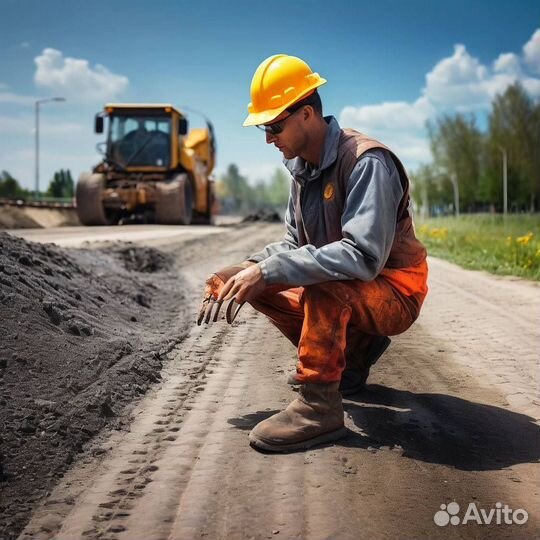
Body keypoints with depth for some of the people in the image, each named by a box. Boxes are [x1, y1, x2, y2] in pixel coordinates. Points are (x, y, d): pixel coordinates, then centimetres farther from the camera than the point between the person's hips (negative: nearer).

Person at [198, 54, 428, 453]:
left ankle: (320, 405, -22)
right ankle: (351, 354, 11)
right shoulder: (301, 166, 2)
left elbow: (363, 257, -35)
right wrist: (249, 270, -9)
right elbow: (295, 243, 10)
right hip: (343, 289, 9)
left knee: (323, 286, -36)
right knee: (259, 284, 3)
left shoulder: (366, 161, -24)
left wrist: (267, 271, -33)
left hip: (394, 292, -9)